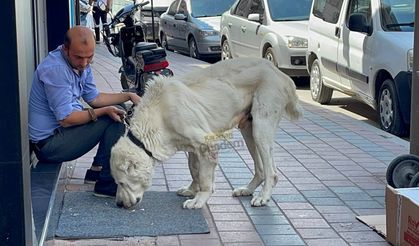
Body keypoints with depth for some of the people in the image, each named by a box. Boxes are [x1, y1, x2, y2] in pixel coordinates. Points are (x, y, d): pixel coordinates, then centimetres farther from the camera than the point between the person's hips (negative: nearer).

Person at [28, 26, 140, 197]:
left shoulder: (81, 64, 3)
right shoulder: (55, 69, -26)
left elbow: (93, 98, 14)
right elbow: (67, 119, -25)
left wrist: (128, 96, 5)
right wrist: (104, 111, -21)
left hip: (61, 130, 10)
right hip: (48, 143, -10)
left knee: (117, 111, 11)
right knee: (114, 119, -14)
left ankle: (98, 170, 12)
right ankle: (107, 184, -9)